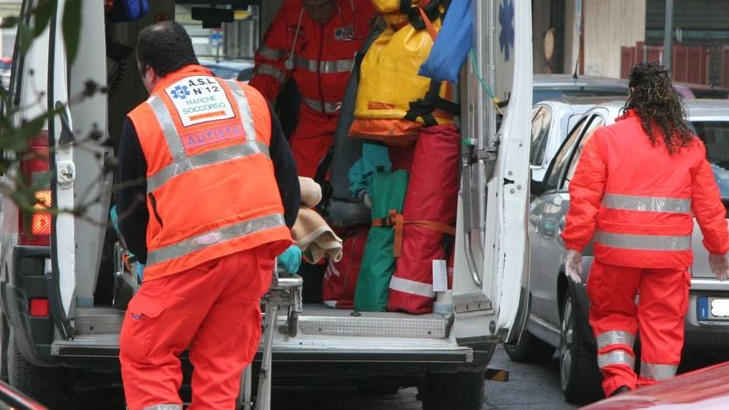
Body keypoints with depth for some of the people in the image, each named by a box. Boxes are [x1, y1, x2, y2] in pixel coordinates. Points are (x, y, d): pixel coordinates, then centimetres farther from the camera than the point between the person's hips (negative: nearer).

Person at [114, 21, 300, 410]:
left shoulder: (142, 121, 4)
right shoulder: (250, 98, 15)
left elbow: (129, 209, 10)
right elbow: (287, 178, 18)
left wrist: (149, 257, 27)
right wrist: (279, 239, 28)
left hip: (189, 257, -4)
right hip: (257, 249, 4)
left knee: (144, 355, 7)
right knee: (221, 362, 10)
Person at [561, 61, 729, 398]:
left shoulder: (606, 138, -1)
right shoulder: (690, 146, 6)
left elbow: (584, 197, -5)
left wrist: (574, 246, 1)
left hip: (618, 250, -1)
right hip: (671, 253, 1)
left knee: (611, 315, 16)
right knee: (664, 326, 7)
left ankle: (618, 382, -3)